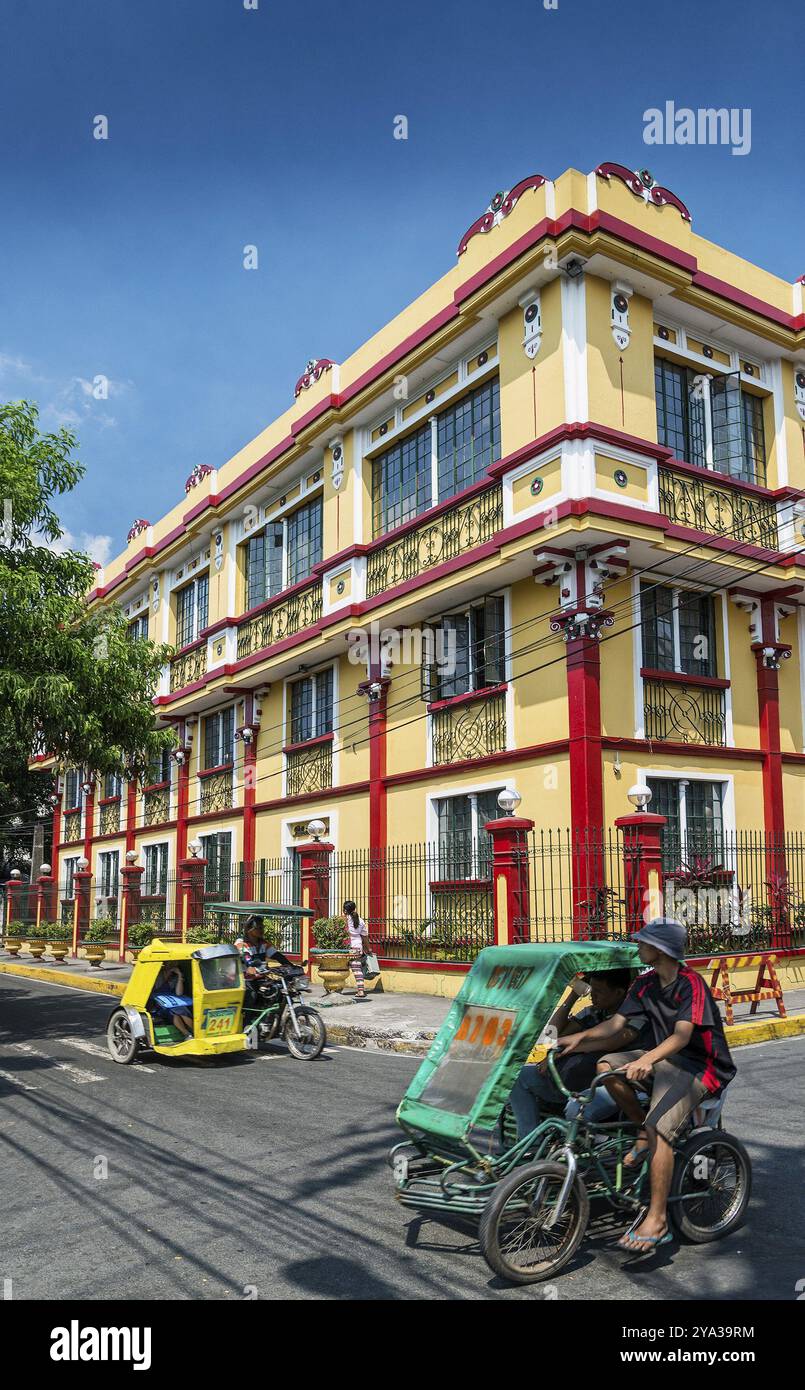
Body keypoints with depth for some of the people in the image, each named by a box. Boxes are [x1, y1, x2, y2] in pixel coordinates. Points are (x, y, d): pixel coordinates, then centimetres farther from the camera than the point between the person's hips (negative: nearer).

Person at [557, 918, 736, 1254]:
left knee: (660, 1129, -26)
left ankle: (657, 1220, -17)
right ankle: (643, 1132, 2)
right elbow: (616, 1024, 1)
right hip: (660, 1058, 7)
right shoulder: (645, 984, 5)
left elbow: (682, 1035, -30)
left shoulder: (690, 984, -18)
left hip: (698, 1066, -7)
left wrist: (647, 1059, -47)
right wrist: (579, 1038, -14)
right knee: (608, 1066, -17)